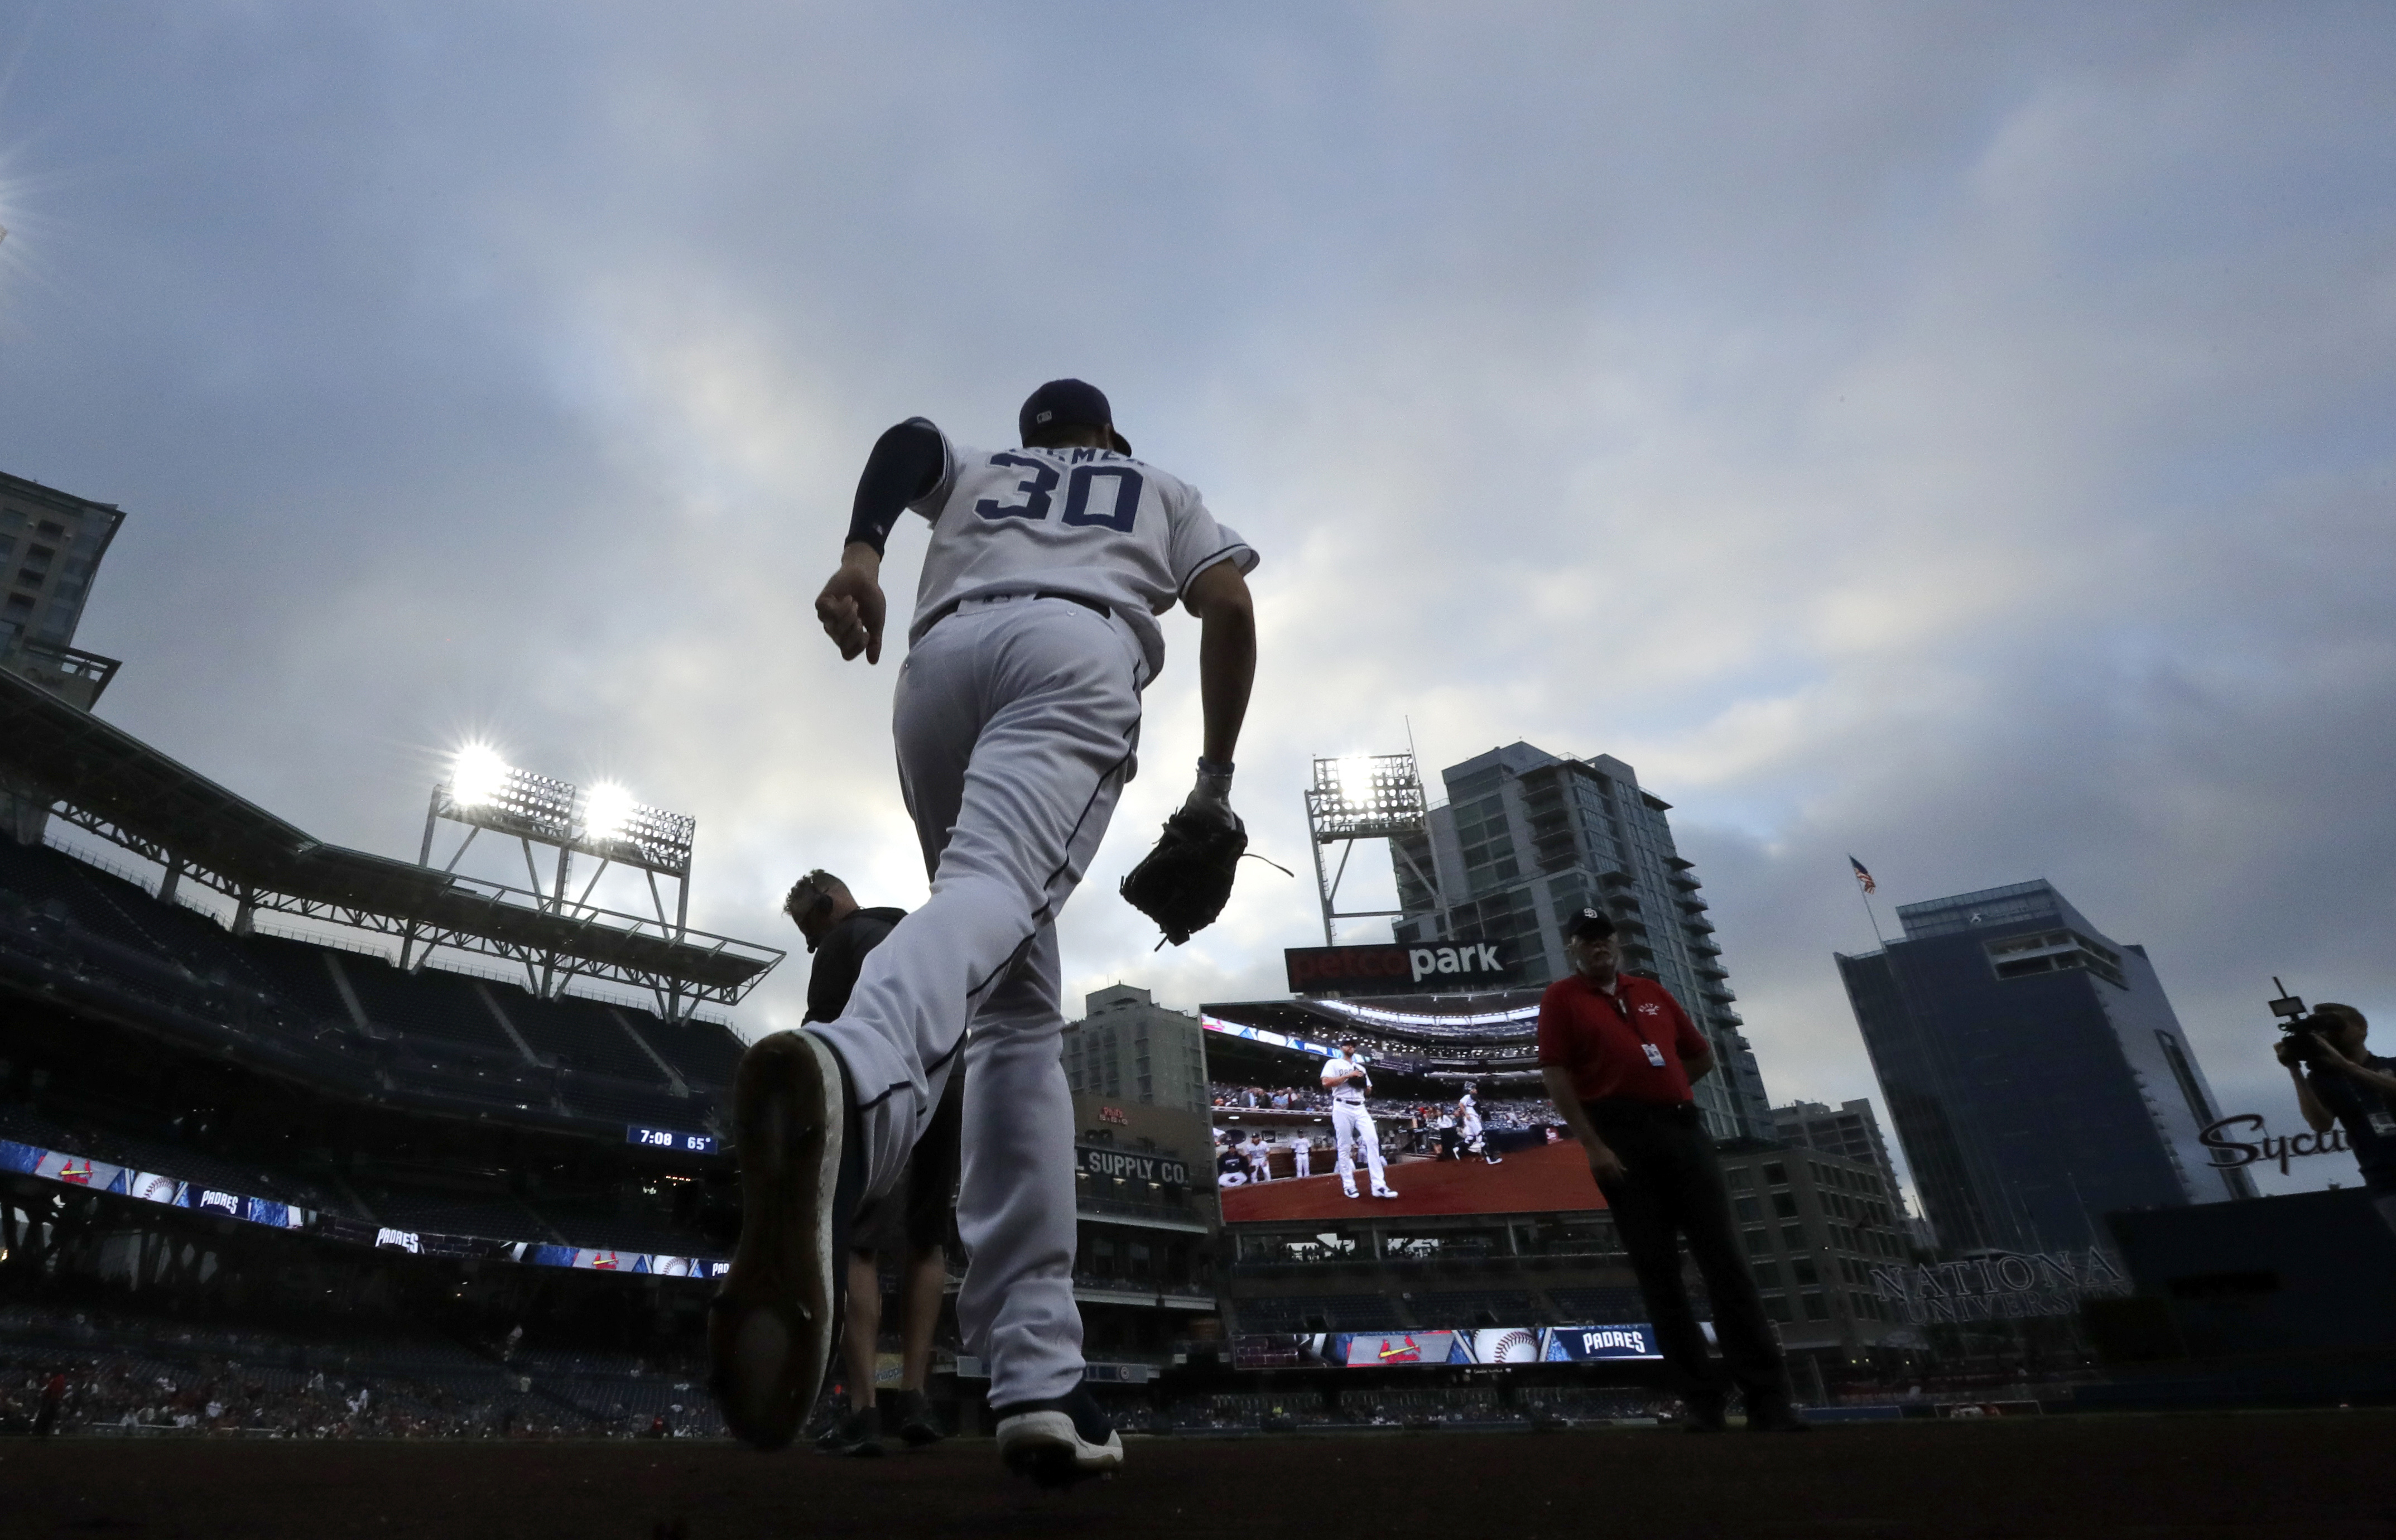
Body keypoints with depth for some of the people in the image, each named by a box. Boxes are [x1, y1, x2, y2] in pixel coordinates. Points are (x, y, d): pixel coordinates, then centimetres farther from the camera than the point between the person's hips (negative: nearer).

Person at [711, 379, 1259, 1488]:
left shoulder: (975, 471, 37)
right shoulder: (1162, 490, 34)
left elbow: (906, 438, 13)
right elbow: (1230, 608, 16)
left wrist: (859, 551, -5)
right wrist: (1213, 782, 18)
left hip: (937, 662, 3)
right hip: (1076, 649, -2)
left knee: (1017, 1011, 0)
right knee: (991, 894, -30)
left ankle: (1036, 1374, -12)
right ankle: (848, 1076, -67)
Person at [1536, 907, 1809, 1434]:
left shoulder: (1652, 992, 20)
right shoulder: (1561, 998, 5)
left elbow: (1702, 1056, 27)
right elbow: (1555, 1075, -4)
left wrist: (1658, 1089, 12)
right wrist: (1592, 1145, -12)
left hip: (1684, 1133, 4)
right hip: (1622, 1143, -4)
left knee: (1726, 1263, 0)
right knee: (1658, 1272, -1)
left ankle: (1769, 1399, 2)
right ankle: (1703, 1400, 6)